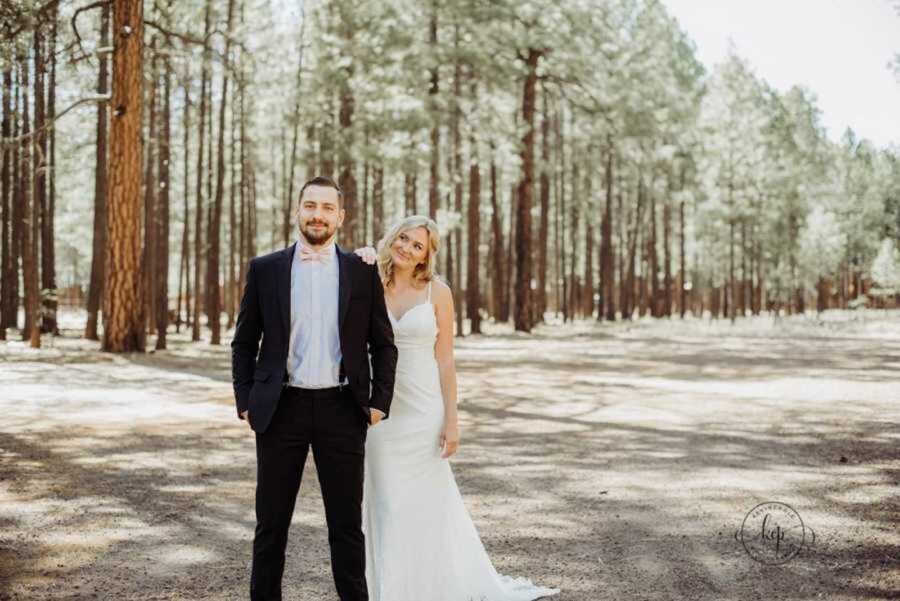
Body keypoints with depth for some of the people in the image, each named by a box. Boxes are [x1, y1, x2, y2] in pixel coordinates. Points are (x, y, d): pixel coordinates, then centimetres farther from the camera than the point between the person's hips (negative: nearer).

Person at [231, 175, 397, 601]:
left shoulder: (363, 271, 4)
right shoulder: (265, 269, 4)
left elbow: (383, 345, 7)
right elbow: (244, 343, 8)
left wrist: (380, 403, -1)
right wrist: (245, 402, 1)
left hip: (341, 410, 0)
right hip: (281, 409, 0)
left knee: (347, 523, 7)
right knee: (271, 522, 9)